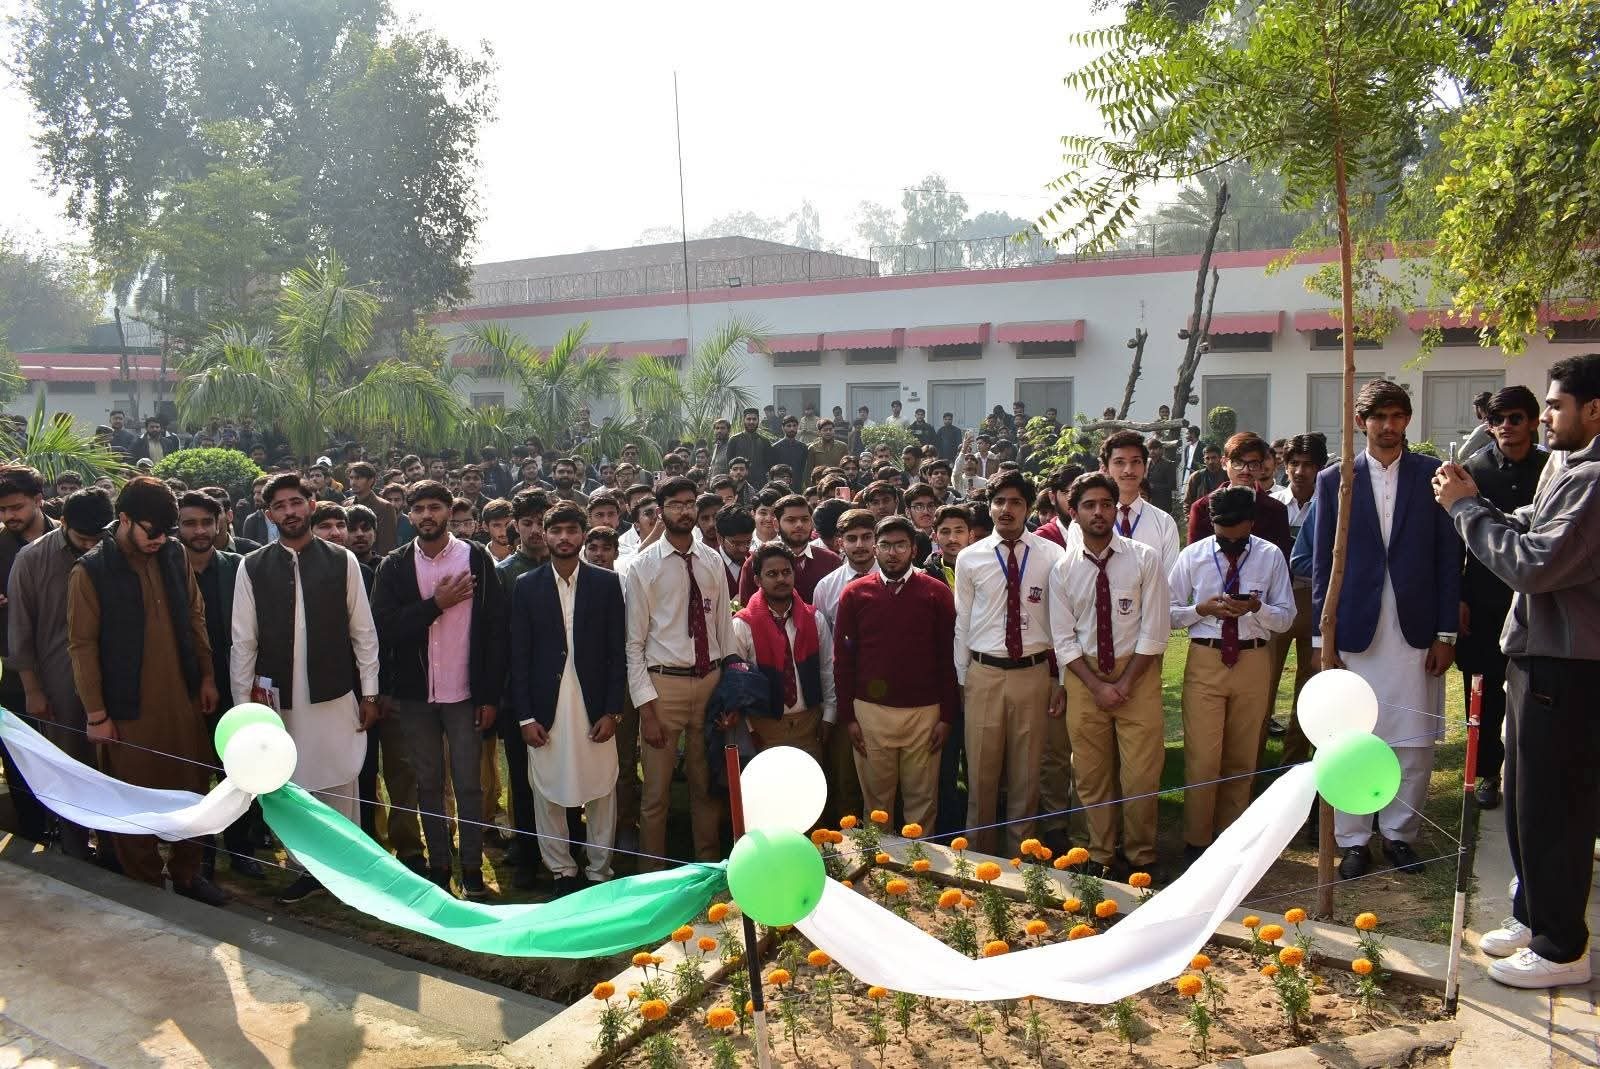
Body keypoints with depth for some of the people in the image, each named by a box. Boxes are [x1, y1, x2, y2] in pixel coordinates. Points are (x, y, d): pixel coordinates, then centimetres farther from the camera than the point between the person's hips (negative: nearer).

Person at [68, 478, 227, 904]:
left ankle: (187, 873, 30)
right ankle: (145, 886, 26)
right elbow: (82, 645, -8)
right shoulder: (90, 572, -11)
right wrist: (96, 713, -8)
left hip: (182, 700, 4)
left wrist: (206, 677, 9)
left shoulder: (174, 555, 1)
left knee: (191, 790, 12)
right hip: (129, 709, -4)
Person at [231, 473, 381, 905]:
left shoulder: (342, 561, -2)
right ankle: (308, 867, 25)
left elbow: (363, 631, 1)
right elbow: (243, 640, 2)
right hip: (279, 698, 1)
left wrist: (369, 692, 0)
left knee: (341, 786, 5)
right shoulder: (252, 567, 0)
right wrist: (244, 702, 0)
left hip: (335, 694, -1)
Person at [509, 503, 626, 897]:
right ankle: (561, 871, 23)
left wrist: (613, 711, -4)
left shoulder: (607, 583, 2)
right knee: (548, 794, 7)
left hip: (595, 709, 0)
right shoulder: (526, 587, 3)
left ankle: (599, 872, 20)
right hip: (545, 710, 1)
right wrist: (525, 717, -4)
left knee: (601, 793, 5)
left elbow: (618, 651, 1)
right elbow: (519, 656, 2)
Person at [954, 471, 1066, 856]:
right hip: (984, 673, 0)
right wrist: (962, 680, 4)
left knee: (1026, 772, 12)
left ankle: (1021, 853, 28)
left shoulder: (1051, 556, -2)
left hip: (1033, 673, 0)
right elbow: (962, 623, 4)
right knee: (981, 771, 8)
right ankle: (980, 852, 24)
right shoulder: (970, 558, 0)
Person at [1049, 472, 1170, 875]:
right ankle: (1100, 854, 24)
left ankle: (1140, 856, 20)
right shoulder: (1063, 570, 1)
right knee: (1091, 775, 8)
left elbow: (1154, 631, -6)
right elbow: (1063, 639, 1)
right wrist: (1097, 686, -8)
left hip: (1137, 672, -2)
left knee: (1141, 774, 0)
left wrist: (1125, 683, -10)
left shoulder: (1145, 559, -5)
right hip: (1084, 676, 2)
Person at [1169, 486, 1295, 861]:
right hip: (1205, 661, -1)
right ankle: (1196, 841, 12)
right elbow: (1169, 611, 2)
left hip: (1253, 662, 2)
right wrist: (1202, 609, -16)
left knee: (1242, 758, 13)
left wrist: (1256, 608, -18)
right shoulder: (1192, 555, -1)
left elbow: (1286, 617, 2)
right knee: (1201, 758, -2)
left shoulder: (1271, 556, 1)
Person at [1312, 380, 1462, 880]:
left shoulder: (1433, 475, 4)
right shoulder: (1333, 481, 3)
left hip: (1416, 632, 1)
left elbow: (1448, 558, 4)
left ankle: (1400, 833, 23)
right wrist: (1323, 640, 0)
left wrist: (1446, 633, 0)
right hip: (1354, 632, 0)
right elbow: (1323, 564, 3)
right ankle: (1353, 840, 17)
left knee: (1415, 743, 6)